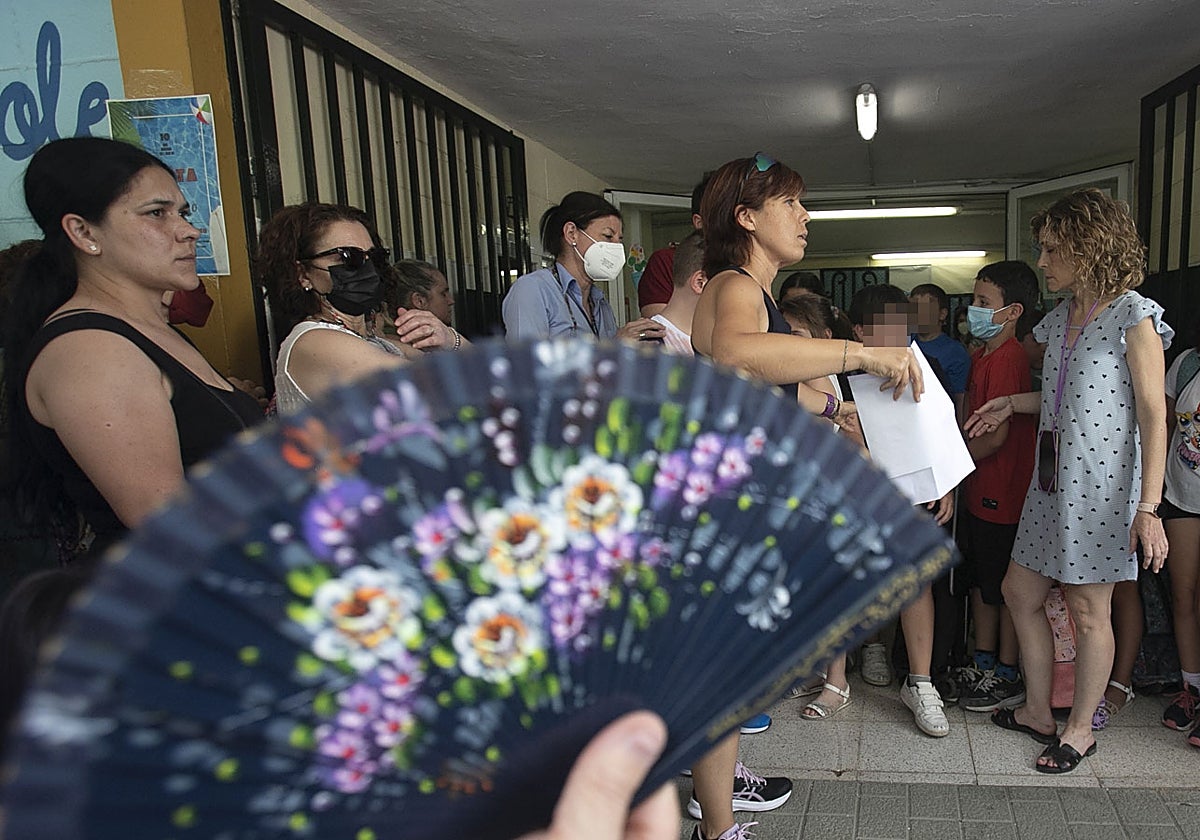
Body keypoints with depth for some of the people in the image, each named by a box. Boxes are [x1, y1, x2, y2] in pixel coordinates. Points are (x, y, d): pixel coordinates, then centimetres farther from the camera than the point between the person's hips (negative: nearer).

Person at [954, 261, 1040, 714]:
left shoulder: (1008, 359, -19)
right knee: (981, 579, 17)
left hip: (1003, 491, -9)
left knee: (1005, 586, 4)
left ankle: (1008, 677, 18)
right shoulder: (982, 355, 11)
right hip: (981, 489, 9)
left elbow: (996, 435, -22)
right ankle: (983, 662, 31)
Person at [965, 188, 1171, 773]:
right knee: (1019, 592, 12)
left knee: (1088, 611, 4)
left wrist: (1148, 507, -20)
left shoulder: (1133, 317, -10)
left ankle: (1080, 728, 22)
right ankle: (1037, 711, 28)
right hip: (1052, 479, 8)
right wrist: (1013, 403, 8)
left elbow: (1153, 417, -14)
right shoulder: (1060, 319, 12)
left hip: (1103, 484, -8)